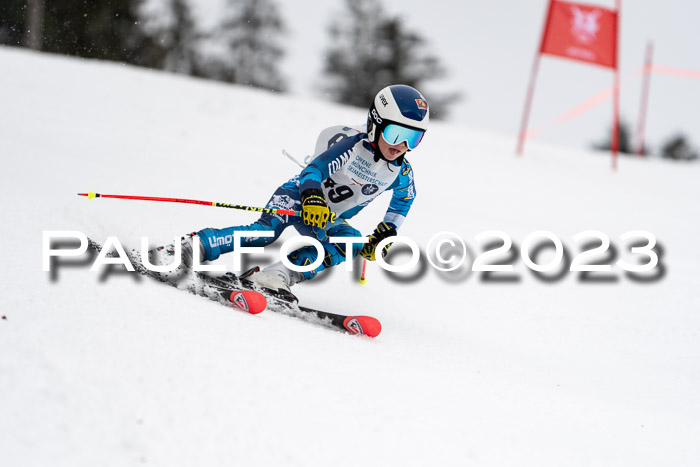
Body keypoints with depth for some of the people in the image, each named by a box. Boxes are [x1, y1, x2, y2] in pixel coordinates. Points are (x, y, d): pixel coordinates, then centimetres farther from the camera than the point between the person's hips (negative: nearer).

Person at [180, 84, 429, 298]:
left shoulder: (402, 173, -6)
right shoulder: (353, 145, -23)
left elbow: (404, 200, 17)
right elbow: (314, 169, -32)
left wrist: (385, 234, 8)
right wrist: (313, 199, -51)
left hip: (330, 220, 5)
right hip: (301, 196, -5)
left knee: (351, 243, -27)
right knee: (267, 230, -31)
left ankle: (278, 276, -34)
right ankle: (188, 250, -31)